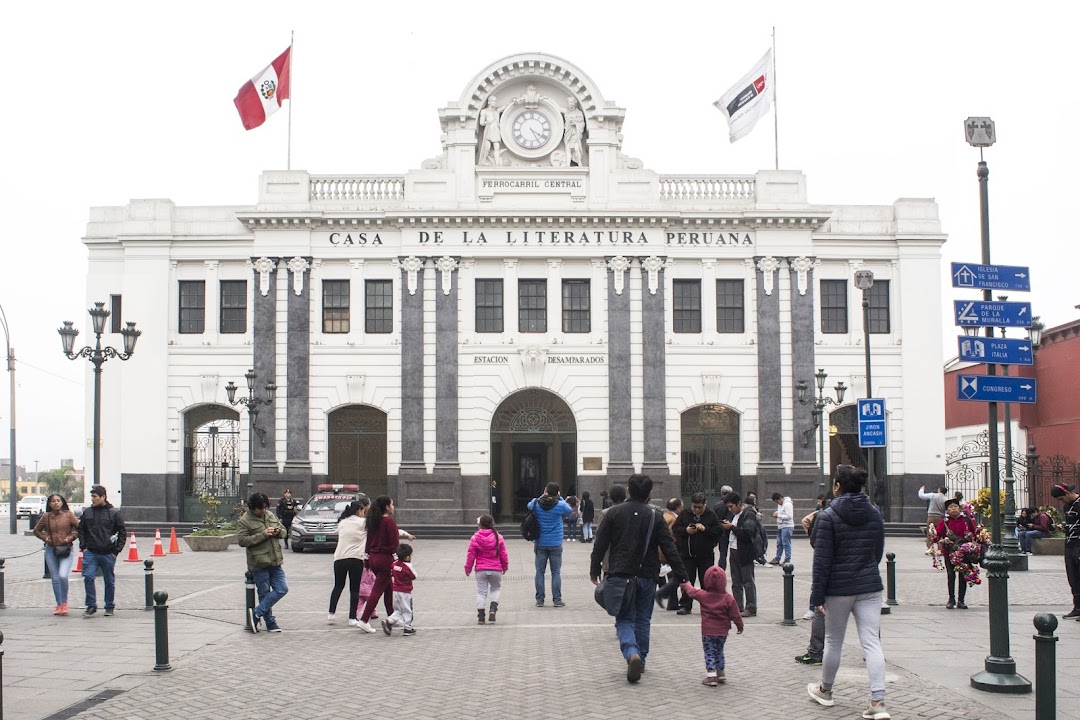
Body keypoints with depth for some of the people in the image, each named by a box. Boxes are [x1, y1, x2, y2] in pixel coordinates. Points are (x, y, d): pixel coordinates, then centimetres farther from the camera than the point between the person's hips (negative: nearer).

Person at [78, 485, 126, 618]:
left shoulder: (114, 513, -2)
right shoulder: (87, 512, 6)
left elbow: (123, 532, 1)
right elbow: (81, 530, 16)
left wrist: (117, 550, -5)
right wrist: (83, 546, 4)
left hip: (108, 554, -2)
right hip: (90, 553, 2)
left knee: (109, 581, 7)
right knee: (88, 578, -11)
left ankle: (110, 607, 21)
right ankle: (91, 606, 0)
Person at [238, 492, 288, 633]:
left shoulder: (271, 515, 12)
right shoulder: (244, 521, -7)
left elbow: (283, 530, 22)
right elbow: (242, 540, -17)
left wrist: (278, 531, -4)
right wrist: (263, 535, -22)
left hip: (275, 562, 6)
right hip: (259, 563, -6)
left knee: (282, 588, -1)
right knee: (264, 593, 1)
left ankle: (257, 613, 3)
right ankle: (271, 623, 11)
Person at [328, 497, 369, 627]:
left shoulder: (342, 523, 9)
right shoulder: (363, 523, -4)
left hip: (339, 558, 4)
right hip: (356, 559, -4)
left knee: (338, 586, 18)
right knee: (354, 589, 4)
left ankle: (331, 613, 14)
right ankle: (352, 618, 2)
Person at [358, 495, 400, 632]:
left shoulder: (373, 521, 9)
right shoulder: (389, 521, -14)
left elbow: (369, 541, 14)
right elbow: (394, 543, -18)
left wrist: (369, 556, 18)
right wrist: (395, 556, -8)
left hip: (373, 558, 8)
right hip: (385, 558, -8)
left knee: (389, 588, 20)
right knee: (377, 590, -6)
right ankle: (364, 621, -11)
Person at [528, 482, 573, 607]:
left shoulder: (536, 504, -8)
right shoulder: (560, 505, -12)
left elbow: (529, 505, 16)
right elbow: (569, 511, 8)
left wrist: (542, 496, 11)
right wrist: (560, 498, 10)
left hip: (540, 544, 1)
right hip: (555, 545, -1)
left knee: (540, 572, 7)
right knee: (556, 572, 5)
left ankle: (539, 600, 8)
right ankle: (557, 600, 4)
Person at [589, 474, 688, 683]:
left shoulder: (614, 513, -1)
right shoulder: (655, 516, 0)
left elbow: (600, 545, 0)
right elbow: (669, 548, -2)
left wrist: (594, 570, 10)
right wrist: (682, 576, 1)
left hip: (621, 575, -1)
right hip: (647, 577, 1)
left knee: (624, 620, 3)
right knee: (643, 620, 15)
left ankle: (632, 653, -22)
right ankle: (640, 661, 20)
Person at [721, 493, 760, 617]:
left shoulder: (749, 514, -11)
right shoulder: (735, 514, 16)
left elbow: (747, 533, -22)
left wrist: (731, 527, -18)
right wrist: (726, 526, 0)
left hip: (745, 552, -9)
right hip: (733, 551, 9)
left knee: (748, 582, -3)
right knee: (736, 582, 11)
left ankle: (751, 608, 2)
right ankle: (738, 607, 17)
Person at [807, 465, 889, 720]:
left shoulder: (829, 516, -11)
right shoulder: (874, 514, 4)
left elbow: (822, 559, -11)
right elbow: (878, 552, 14)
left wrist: (817, 595, -6)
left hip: (839, 588, -3)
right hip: (870, 587, 3)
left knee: (833, 641, 13)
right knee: (872, 642, -1)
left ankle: (825, 691, 32)